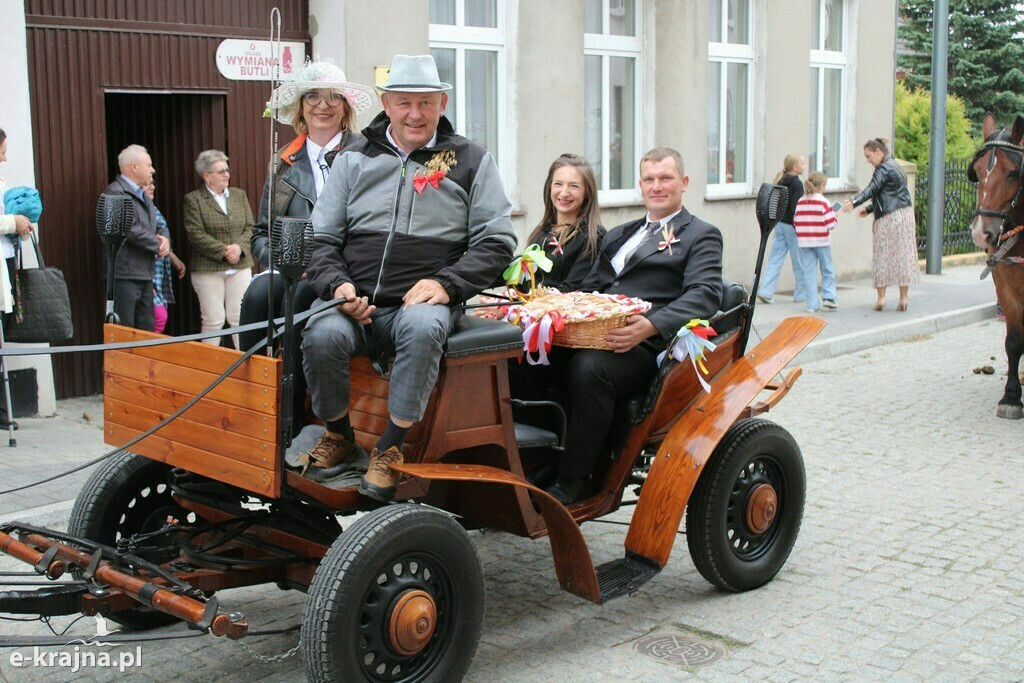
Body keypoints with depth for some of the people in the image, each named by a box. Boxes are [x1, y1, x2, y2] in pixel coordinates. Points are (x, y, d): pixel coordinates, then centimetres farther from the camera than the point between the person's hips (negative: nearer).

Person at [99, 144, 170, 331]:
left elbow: (151, 229, 23)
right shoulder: (115, 193, -11)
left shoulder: (143, 195, 20)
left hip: (145, 274, 9)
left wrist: (162, 240, 0)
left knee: (147, 333, 10)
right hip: (124, 275, -9)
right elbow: (131, 230, -19)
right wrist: (159, 245, -7)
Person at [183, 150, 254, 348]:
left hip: (240, 266, 4)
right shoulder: (193, 199, -1)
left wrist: (239, 247, -10)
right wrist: (224, 251, -15)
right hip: (209, 269, -4)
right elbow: (196, 234, -10)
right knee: (213, 320, -1)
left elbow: (250, 227, 9)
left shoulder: (239, 194, 13)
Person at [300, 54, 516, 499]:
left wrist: (446, 284, -11)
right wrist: (338, 284, -6)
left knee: (422, 327, -37)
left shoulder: (470, 161, 12)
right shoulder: (355, 160, 17)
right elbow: (321, 239, 15)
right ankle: (339, 439, -4)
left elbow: (497, 241, 5)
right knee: (321, 334, -30)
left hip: (424, 301, -2)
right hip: (357, 305, 2)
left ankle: (391, 449, -24)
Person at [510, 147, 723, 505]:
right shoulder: (618, 235, 32)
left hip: (643, 344, -6)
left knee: (589, 368, -37)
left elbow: (705, 294, -6)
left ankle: (574, 479, -26)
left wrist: (651, 325, -25)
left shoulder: (702, 236, 12)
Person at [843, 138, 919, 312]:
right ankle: (903, 298, 7)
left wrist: (854, 203, -39)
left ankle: (881, 297, -3)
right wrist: (869, 209, 20)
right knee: (903, 255, 6)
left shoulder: (884, 168, -10)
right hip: (905, 215, 9)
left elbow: (872, 189, -27)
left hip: (889, 219, -9)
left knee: (882, 256, -2)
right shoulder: (895, 166, 20)